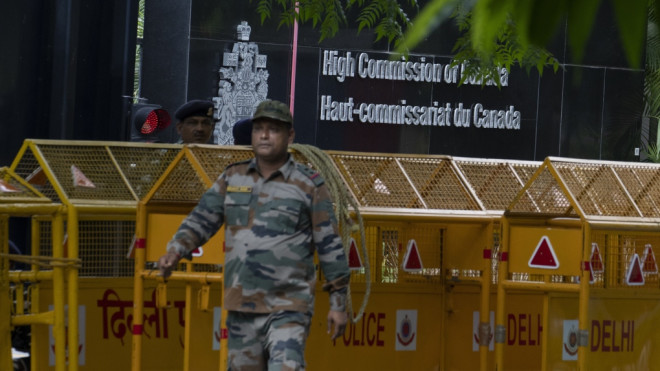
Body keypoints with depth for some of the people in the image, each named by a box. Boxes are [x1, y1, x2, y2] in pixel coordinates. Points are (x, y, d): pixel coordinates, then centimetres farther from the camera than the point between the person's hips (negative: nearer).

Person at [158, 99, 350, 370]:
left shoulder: (309, 186, -5)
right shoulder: (233, 178, 7)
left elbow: (330, 246, -3)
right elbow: (201, 221, 4)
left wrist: (339, 304, -4)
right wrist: (174, 253, -15)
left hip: (288, 309, -5)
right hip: (242, 307, 5)